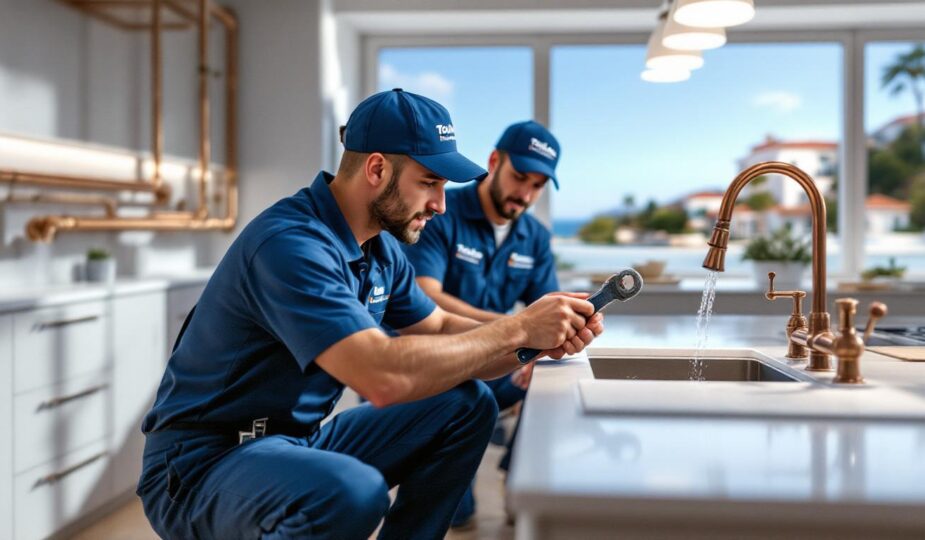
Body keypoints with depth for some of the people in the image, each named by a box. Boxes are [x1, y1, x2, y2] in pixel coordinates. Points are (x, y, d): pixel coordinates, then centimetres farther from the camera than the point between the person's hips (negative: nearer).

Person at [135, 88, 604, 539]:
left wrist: (540, 340, -7)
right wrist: (515, 330, -25)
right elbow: (385, 378, -36)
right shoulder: (290, 245, -26)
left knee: (467, 405, 1)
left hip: (301, 440, 9)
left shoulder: (381, 249, 3)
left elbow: (440, 331, 12)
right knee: (354, 491, -38)